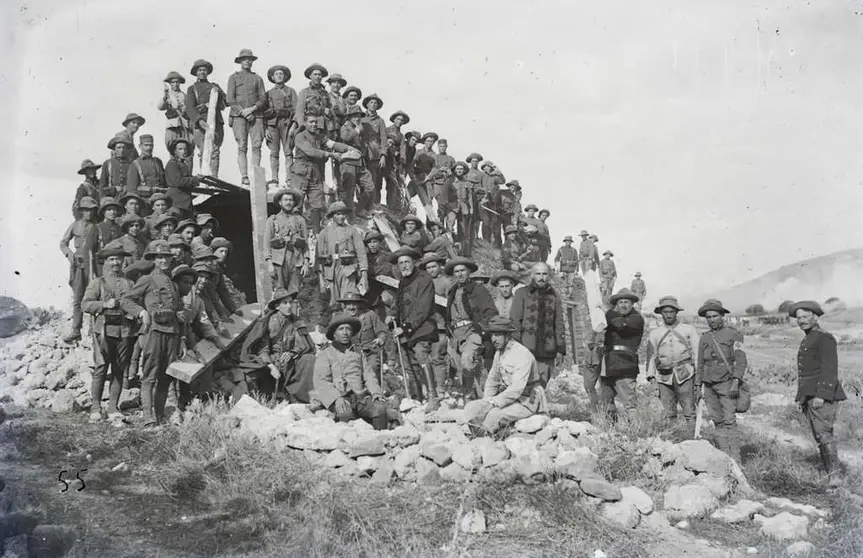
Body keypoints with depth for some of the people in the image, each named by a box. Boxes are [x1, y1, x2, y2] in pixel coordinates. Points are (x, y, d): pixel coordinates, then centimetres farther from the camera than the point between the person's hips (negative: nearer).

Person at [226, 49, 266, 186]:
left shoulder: (257, 78, 18)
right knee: (242, 147, -8)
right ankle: (244, 177, -10)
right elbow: (229, 99, 3)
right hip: (238, 116, -1)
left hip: (256, 115, 2)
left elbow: (263, 98, 9)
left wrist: (252, 109, -9)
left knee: (256, 146, -8)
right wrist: (242, 111, -9)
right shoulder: (233, 77, 12)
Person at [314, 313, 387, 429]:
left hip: (361, 395, 3)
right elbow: (321, 382, 0)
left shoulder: (359, 353, 25)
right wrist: (336, 398, -19)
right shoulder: (324, 355, 11)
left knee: (380, 409, -26)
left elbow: (369, 375, 19)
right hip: (340, 397, -3)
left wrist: (375, 391, -3)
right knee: (346, 413, -36)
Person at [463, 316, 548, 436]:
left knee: (494, 414, -34)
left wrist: (492, 403, -27)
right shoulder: (499, 353, 8)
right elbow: (492, 381, 15)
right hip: (508, 397, 8)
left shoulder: (522, 354, -19)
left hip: (527, 401, -8)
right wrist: (486, 402, -3)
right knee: (471, 408, -11)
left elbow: (517, 389, -27)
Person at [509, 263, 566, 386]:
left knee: (545, 385, 0)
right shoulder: (522, 293, 5)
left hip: (547, 352, 3)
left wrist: (560, 349, 10)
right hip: (526, 348, -3)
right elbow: (514, 321, 1)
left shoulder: (554, 296, 14)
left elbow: (559, 324, 17)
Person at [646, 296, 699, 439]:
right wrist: (651, 375, 4)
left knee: (689, 411, -7)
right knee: (669, 414, 3)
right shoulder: (654, 334, 15)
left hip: (685, 375, -2)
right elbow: (651, 356, 14)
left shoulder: (688, 330, 12)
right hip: (664, 377, 2)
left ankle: (692, 440, -4)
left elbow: (697, 352, 9)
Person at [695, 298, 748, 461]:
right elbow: (700, 364, 20)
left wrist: (735, 382, -15)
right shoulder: (704, 338, 17)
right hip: (709, 385, 5)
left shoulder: (733, 334, 2)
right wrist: (698, 387, 15)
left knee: (729, 421, -10)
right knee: (718, 422, 3)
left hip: (727, 384, -5)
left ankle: (735, 459, -10)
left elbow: (741, 360, -5)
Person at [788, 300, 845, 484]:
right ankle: (830, 473, 6)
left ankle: (834, 474, -19)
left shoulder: (825, 338, -7)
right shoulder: (806, 341, 22)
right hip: (809, 396, 9)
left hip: (823, 396, -9)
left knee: (823, 433, -17)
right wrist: (801, 397, 22)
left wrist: (822, 394, -23)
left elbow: (830, 369, -16)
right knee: (820, 436, 5)